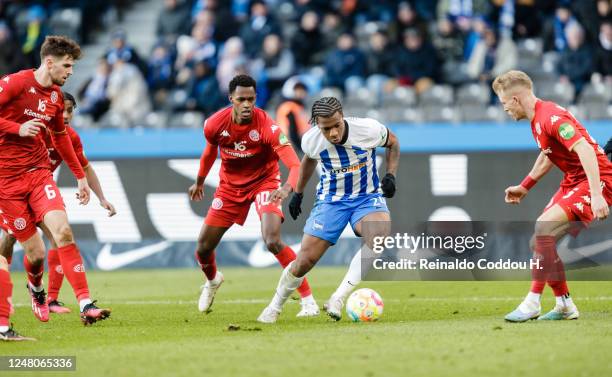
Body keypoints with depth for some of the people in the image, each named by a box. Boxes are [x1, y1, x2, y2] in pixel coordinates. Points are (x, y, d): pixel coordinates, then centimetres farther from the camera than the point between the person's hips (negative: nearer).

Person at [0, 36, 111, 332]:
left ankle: (85, 305, -22)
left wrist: (80, 176, 26)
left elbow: (60, 136, 26)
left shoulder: (56, 96, 10)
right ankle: (36, 289, 32)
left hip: (38, 173, 5)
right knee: (35, 252, -4)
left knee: (63, 232, -18)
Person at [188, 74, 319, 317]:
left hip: (264, 182, -4)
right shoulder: (215, 124, -16)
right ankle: (212, 281, 44)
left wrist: (288, 188, -56)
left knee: (273, 242, -27)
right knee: (203, 248, 5)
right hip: (230, 185, 4)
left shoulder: (267, 126, -28)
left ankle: (308, 300, -18)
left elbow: (295, 165, -35)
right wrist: (200, 182, 23)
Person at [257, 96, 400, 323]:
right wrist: (298, 193, 13)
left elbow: (392, 142, 1)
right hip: (331, 200, 1)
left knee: (379, 237, -34)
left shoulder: (368, 129, -23)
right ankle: (275, 307, 22)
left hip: (368, 197, -1)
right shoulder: (311, 140, -16)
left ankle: (338, 299, -26)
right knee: (305, 261, -5)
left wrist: (390, 175, -10)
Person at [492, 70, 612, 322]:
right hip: (573, 181, 10)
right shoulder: (536, 120, 11)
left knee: (543, 229, -23)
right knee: (539, 242, 5)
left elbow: (585, 150, -29)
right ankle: (565, 306, 14)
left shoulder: (551, 117, -20)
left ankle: (532, 304, -20)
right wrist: (525, 186, 29)